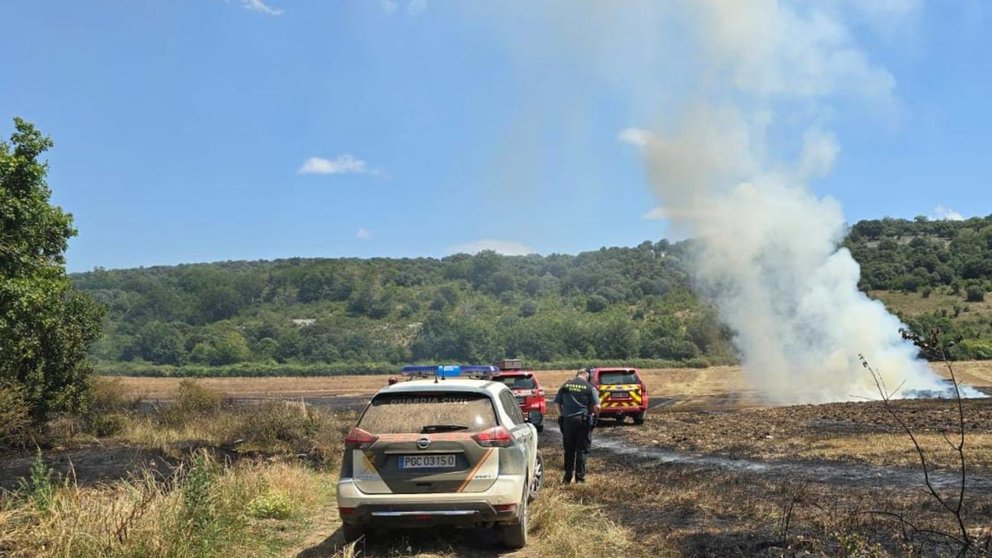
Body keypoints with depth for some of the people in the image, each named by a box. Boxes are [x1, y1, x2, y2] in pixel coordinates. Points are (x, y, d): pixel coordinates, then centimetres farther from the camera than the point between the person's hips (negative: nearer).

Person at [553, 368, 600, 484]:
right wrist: (594, 414, 10)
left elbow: (557, 403, 7)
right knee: (581, 450, 6)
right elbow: (597, 407, -9)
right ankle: (580, 477, 6)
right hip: (583, 421, -2)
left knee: (569, 450, 11)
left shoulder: (565, 385, 6)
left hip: (567, 420, 2)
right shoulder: (590, 387, -3)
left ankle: (567, 477, 15)